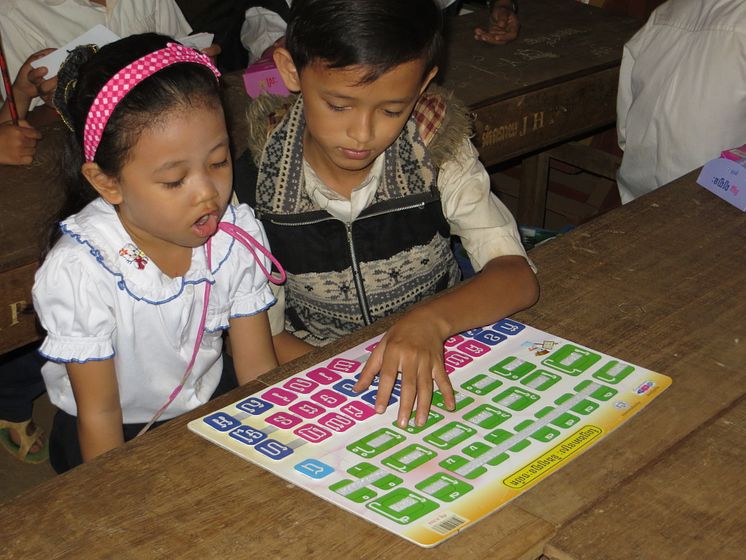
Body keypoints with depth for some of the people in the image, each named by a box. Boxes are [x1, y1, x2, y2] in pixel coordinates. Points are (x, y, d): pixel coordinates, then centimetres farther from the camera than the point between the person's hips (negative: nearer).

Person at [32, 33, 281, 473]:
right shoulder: (79, 272, -25)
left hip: (206, 413, 5)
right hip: (121, 437, -5)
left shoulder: (238, 234, -12)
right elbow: (99, 413, -15)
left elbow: (258, 369, -4)